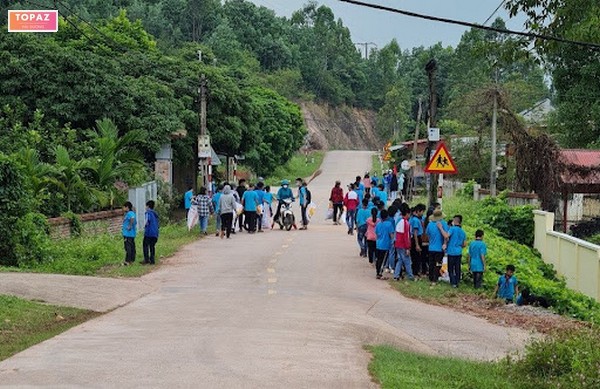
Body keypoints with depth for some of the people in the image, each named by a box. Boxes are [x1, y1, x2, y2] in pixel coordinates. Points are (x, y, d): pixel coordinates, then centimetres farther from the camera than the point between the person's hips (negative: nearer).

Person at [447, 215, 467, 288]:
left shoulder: (452, 229, -11)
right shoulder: (463, 232, 9)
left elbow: (446, 236, -26)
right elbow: (464, 244, 12)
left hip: (451, 252, -5)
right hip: (459, 252, 5)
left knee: (451, 268, 3)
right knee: (457, 268, 12)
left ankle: (453, 282, -3)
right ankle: (457, 282, 15)